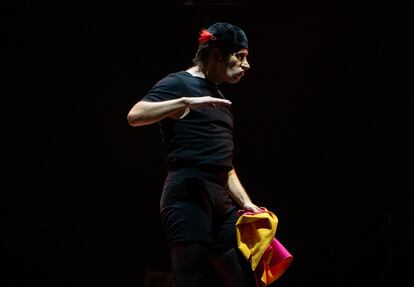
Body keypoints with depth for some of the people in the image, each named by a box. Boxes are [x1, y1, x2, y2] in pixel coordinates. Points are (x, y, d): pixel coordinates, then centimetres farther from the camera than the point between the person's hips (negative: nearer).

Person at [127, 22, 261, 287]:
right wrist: (187, 102, -23)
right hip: (188, 195, -8)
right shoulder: (179, 83, 1)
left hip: (221, 201, 9)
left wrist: (245, 202, 17)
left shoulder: (219, 100, 25)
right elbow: (135, 115, -17)